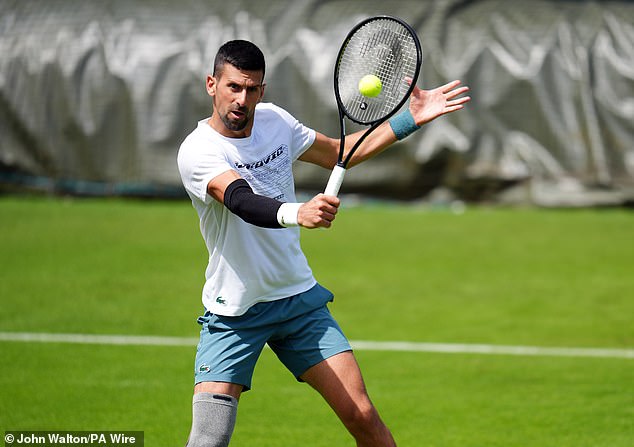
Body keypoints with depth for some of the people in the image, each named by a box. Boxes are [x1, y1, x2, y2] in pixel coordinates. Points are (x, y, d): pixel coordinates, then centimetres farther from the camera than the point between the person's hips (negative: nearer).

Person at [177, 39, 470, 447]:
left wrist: (411, 119, 12)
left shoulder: (275, 120, 1)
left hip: (301, 298, 5)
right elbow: (243, 202, -38)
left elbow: (338, 153, 18)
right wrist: (296, 213, -57)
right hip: (233, 313, -5)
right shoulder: (198, 151, -19)